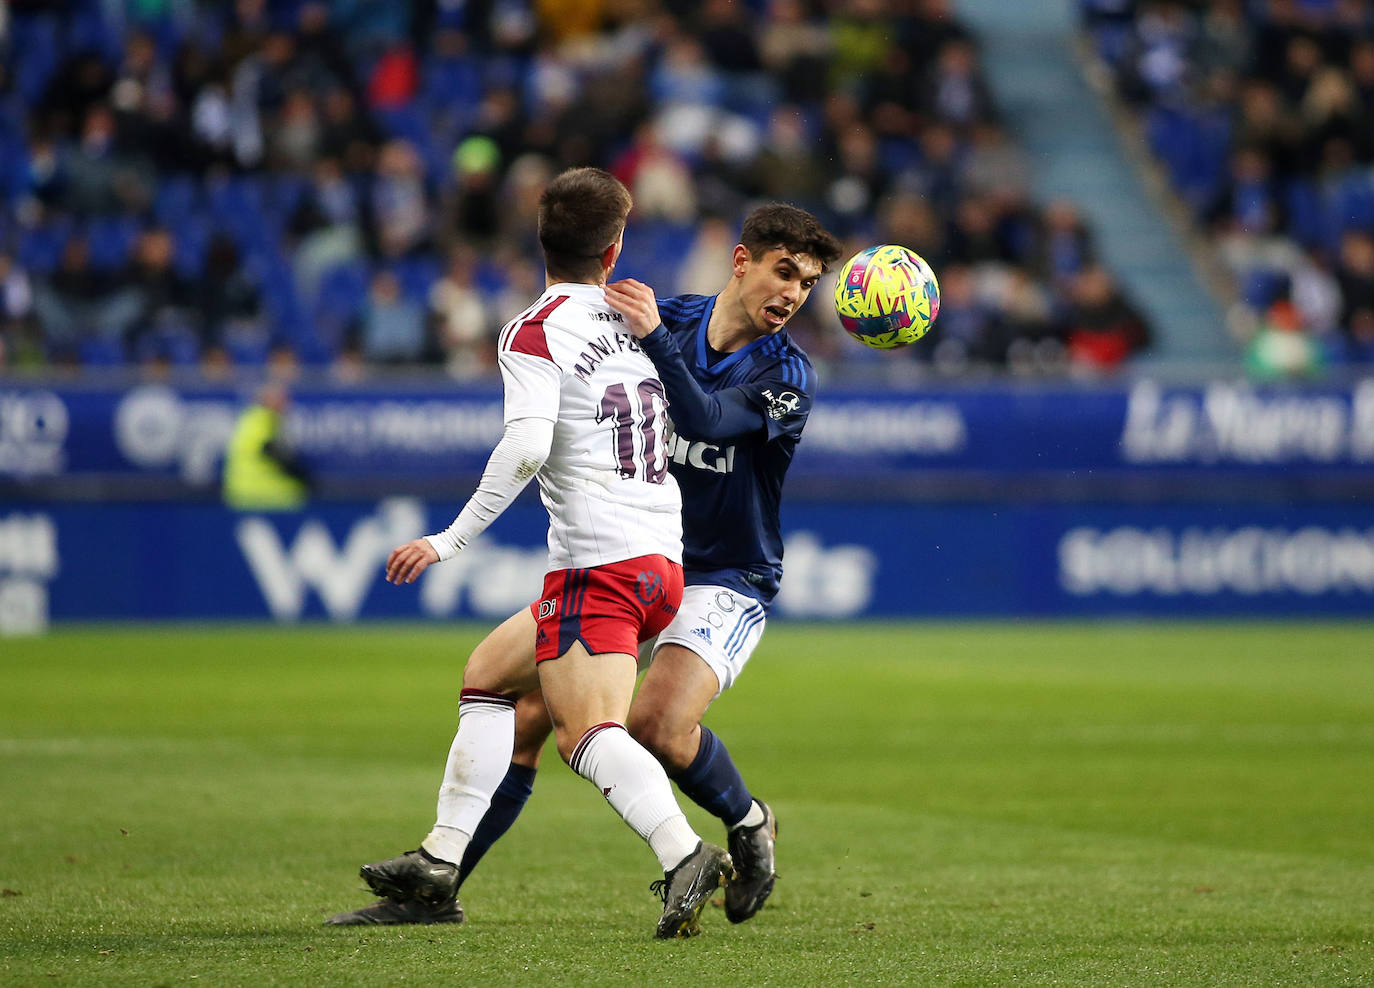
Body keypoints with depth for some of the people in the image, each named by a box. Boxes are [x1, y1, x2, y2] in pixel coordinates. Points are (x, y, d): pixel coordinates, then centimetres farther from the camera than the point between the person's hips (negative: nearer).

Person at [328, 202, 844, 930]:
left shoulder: (786, 376, -14)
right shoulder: (670, 317, 1)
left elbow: (705, 420, -31)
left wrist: (654, 339, -41)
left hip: (725, 582, -5)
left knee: (658, 724, -27)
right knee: (524, 715, -5)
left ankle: (748, 825, 4)